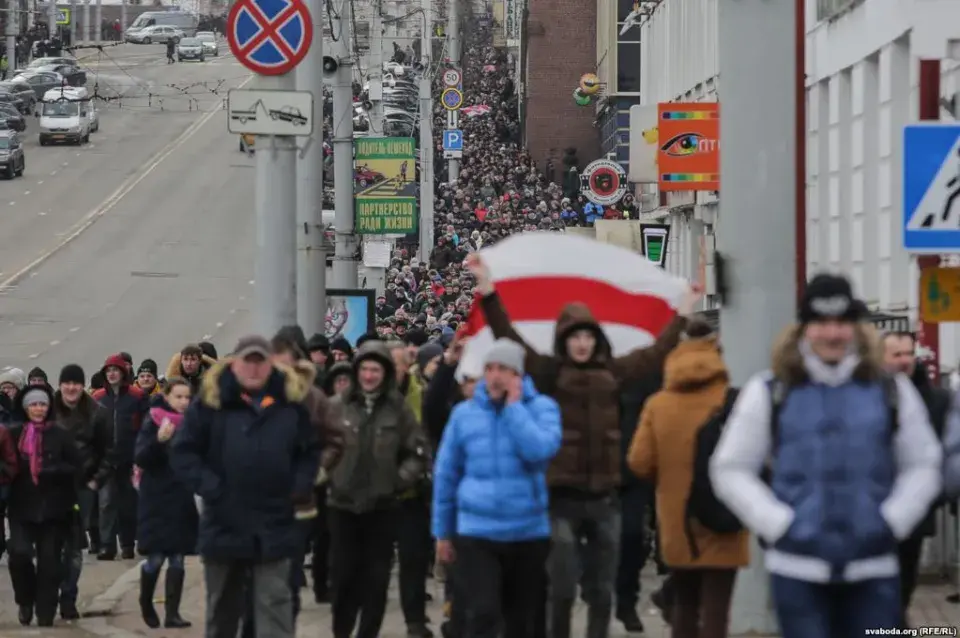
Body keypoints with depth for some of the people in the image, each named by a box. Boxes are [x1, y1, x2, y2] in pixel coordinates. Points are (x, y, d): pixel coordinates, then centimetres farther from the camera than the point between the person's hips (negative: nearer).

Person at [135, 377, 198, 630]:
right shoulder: (153, 423, -5)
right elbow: (140, 459, -14)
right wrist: (159, 440, -29)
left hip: (183, 500, 4)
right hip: (157, 501, -4)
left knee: (177, 559, 2)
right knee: (155, 558, -3)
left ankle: (172, 613, 5)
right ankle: (146, 603, 23)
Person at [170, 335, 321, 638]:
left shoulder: (290, 402, 2)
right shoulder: (211, 402, -4)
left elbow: (311, 451, 14)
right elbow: (182, 452, -3)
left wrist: (299, 487, -1)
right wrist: (209, 487, -13)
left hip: (274, 529, 0)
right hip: (224, 525, 0)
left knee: (275, 606, -5)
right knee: (222, 609, 16)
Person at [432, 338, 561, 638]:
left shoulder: (542, 407, -2)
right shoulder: (464, 413, 2)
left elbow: (540, 450, -22)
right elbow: (445, 474, 8)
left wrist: (514, 406, -14)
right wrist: (443, 532, 9)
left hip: (529, 533, 1)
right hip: (476, 532, -1)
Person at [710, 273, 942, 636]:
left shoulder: (890, 391, 6)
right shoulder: (770, 393, 2)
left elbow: (923, 466, 12)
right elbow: (732, 471, 3)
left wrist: (892, 522, -3)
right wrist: (779, 525, -8)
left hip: (873, 570, 1)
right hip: (798, 570, -1)